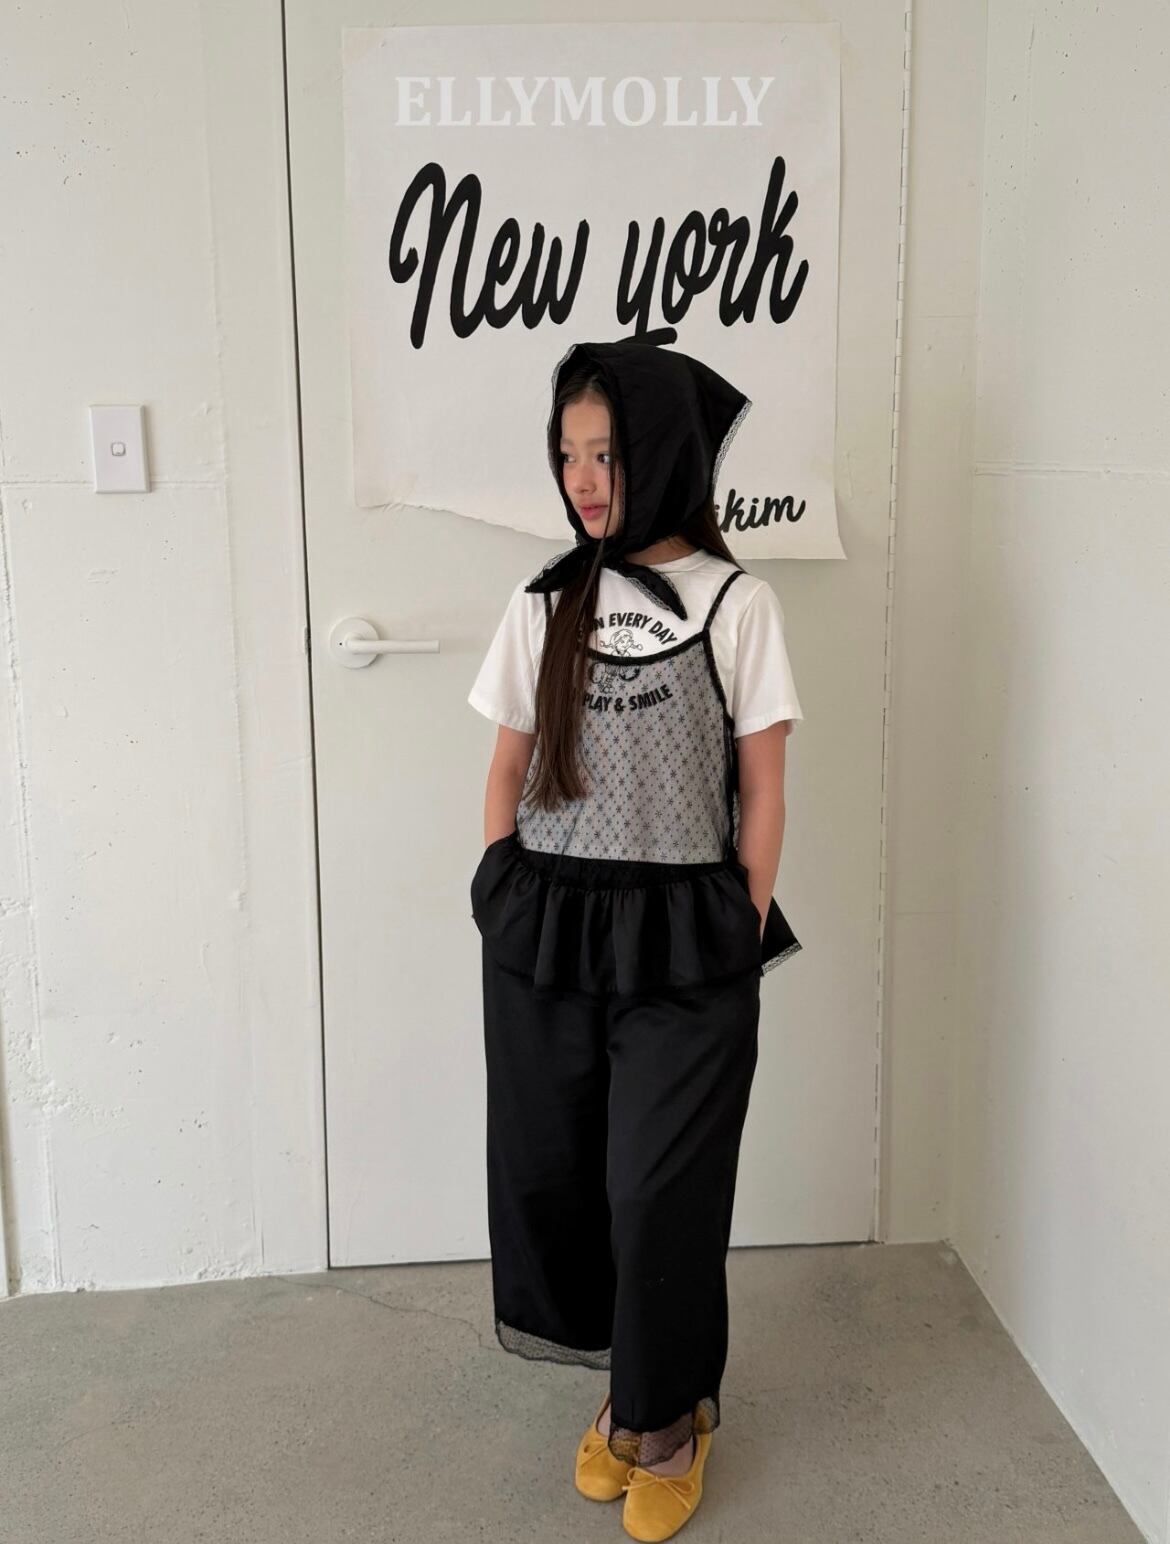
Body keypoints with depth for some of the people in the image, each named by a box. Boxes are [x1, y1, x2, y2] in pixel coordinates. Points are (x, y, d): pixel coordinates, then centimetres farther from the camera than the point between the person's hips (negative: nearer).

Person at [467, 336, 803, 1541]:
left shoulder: (735, 603, -4)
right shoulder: (543, 604, 5)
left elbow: (762, 790, -2)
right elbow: (506, 771, 10)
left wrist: (744, 943, -4)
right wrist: (508, 908, 4)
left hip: (681, 941, -3)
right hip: (543, 935, 4)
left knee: (660, 1191, 4)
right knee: (550, 1170, 11)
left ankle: (667, 1417, 29)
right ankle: (628, 1379, 35)